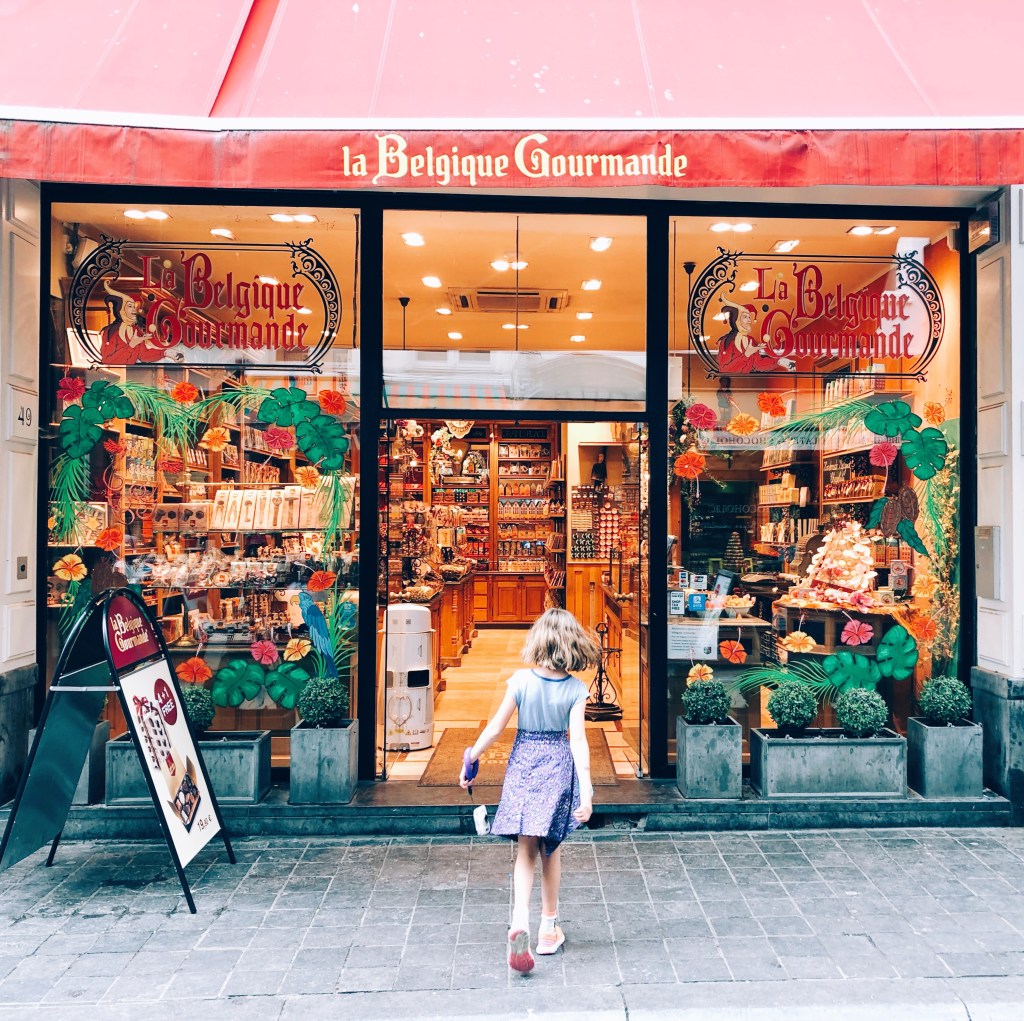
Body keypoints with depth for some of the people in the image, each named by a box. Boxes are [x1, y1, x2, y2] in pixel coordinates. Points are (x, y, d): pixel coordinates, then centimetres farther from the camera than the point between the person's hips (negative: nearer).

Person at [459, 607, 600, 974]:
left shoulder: (521, 679, -10)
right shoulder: (576, 688, -9)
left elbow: (495, 728, -7)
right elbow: (578, 740, -15)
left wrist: (470, 760, 5)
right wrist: (586, 788, -14)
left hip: (524, 764, 0)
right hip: (559, 767, 1)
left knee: (526, 851, 7)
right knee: (551, 849, 16)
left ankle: (520, 920, -13)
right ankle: (549, 927, 27)